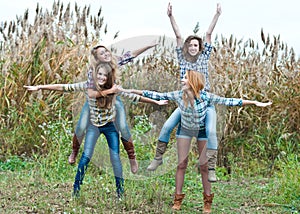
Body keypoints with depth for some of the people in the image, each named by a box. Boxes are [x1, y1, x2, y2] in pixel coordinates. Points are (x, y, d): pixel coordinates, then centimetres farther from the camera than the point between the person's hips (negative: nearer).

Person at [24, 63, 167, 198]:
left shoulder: (115, 89, -13)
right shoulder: (87, 86, -15)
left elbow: (134, 97, -7)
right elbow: (64, 87, -19)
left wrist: (155, 102, -5)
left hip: (110, 126, 1)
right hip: (94, 126, -1)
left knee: (115, 158, -1)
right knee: (86, 156, -14)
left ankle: (120, 191, 15)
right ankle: (76, 190, -3)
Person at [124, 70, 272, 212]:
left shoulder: (206, 97, -27)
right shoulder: (178, 95, -21)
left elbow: (229, 101, -26)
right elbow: (157, 95, -14)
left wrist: (255, 103, -29)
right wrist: (133, 91, -14)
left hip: (203, 131, -2)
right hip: (185, 130, 2)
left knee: (204, 165, 0)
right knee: (181, 164, 2)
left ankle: (207, 201, 14)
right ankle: (178, 199, 12)